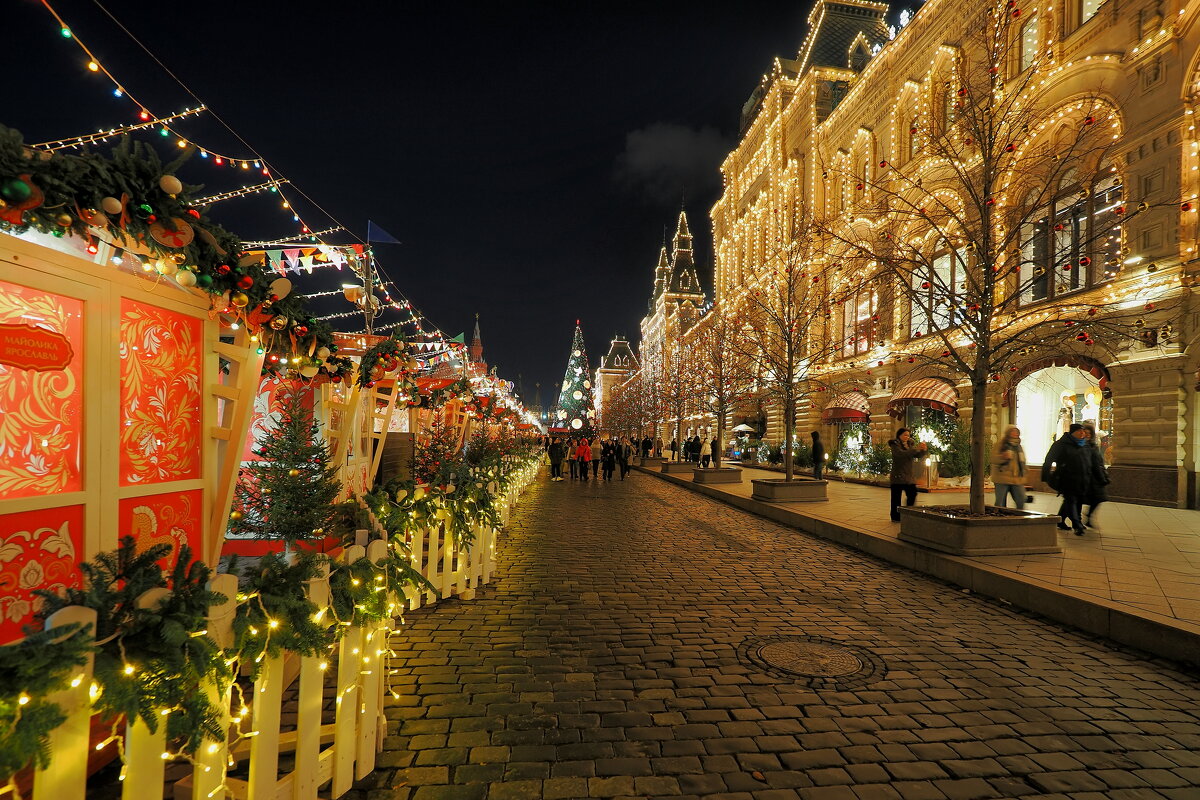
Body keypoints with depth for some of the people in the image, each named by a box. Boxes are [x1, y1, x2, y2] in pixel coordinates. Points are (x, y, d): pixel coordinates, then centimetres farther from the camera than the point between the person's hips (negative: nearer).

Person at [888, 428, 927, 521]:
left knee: (912, 494, 3)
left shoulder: (910, 444, 13)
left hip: (909, 475, 6)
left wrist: (923, 449, -16)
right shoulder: (895, 445, -5)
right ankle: (895, 517, 7)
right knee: (896, 496, -1)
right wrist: (917, 448, -29)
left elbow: (919, 455, 6)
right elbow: (902, 454, -23)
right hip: (898, 475, -6)